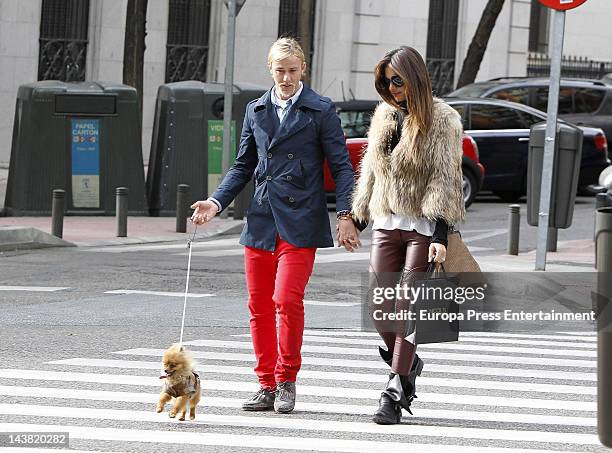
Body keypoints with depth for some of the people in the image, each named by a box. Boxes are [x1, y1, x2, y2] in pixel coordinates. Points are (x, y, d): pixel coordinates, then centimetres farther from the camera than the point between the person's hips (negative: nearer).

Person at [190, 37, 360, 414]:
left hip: (300, 222, -5)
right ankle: (267, 386, 13)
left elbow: (341, 166, -1)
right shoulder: (256, 110, 14)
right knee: (259, 306, 5)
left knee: (287, 299, -15)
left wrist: (345, 215, -11)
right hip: (261, 221, 5)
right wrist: (217, 202, 6)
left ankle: (287, 380, -1)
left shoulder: (321, 111, 1)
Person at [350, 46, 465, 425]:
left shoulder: (442, 121, -6)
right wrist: (357, 219, 18)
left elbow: (446, 179, -11)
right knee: (380, 307, 1)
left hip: (423, 227, -6)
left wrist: (441, 235, -17)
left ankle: (395, 394, -4)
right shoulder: (385, 116, 12)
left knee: (407, 310, -6)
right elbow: (371, 170, 19)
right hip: (387, 223, 6)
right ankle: (408, 365, 26)